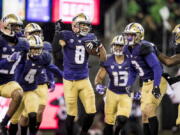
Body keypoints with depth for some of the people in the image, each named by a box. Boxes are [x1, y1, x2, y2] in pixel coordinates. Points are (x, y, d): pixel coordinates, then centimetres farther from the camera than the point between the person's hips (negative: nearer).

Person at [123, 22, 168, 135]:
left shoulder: (144, 48, -23)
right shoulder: (128, 50, 5)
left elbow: (157, 67, -26)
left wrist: (156, 86, -31)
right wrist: (130, 84, 12)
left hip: (157, 82, -9)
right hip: (146, 83, 9)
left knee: (149, 110, -18)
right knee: (144, 113, 8)